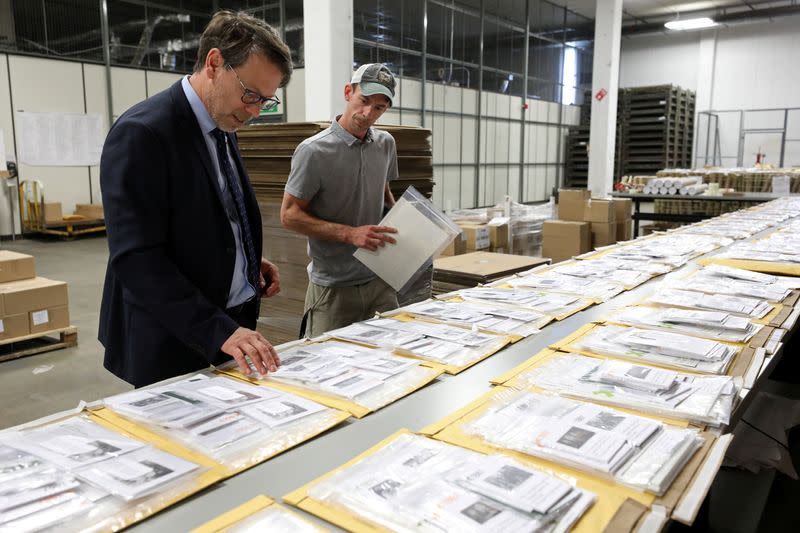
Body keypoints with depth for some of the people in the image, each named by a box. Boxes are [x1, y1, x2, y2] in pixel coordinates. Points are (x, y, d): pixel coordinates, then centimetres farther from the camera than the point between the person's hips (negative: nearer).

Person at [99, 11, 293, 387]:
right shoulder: (142, 134, -18)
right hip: (175, 344, -8)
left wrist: (250, 263, 1)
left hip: (234, 322, 8)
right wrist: (218, 331, -28)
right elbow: (137, 259, -24)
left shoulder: (223, 129, 8)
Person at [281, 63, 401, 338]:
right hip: (334, 288, -5)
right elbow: (289, 215, -10)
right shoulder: (314, 151, -13)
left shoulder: (386, 144, 6)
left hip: (380, 280, 6)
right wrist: (350, 233, -20)